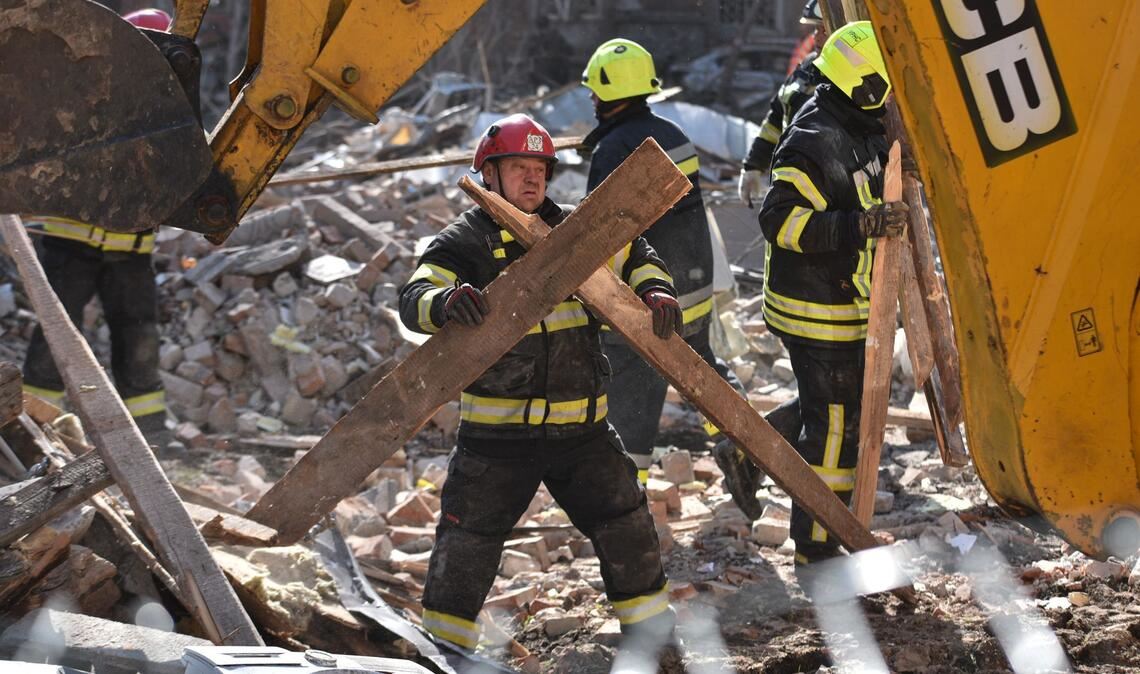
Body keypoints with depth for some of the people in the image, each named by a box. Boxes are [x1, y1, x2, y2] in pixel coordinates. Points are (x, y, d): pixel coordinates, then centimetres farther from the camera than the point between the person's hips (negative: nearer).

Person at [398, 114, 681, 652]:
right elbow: (414, 300, -18)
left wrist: (655, 291, -1)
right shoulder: (464, 242, -5)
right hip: (497, 430, -4)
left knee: (627, 531, 10)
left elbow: (634, 256, 20)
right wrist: (447, 302, -41)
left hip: (581, 425, 4)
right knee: (467, 544, 0)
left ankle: (653, 635, 27)